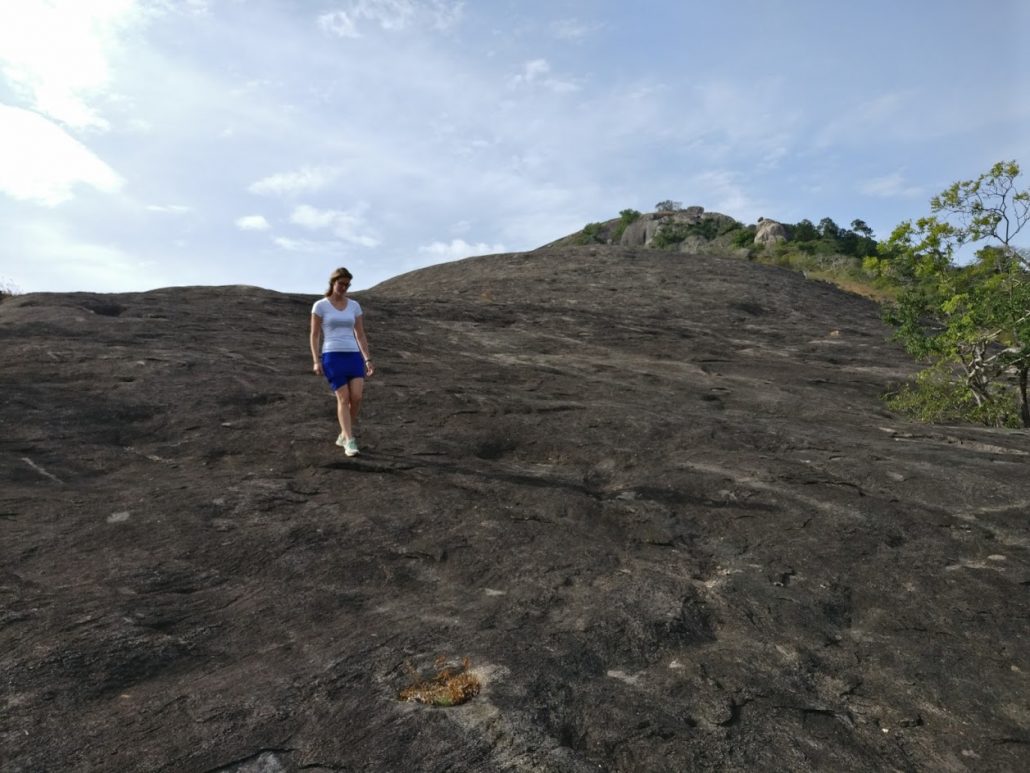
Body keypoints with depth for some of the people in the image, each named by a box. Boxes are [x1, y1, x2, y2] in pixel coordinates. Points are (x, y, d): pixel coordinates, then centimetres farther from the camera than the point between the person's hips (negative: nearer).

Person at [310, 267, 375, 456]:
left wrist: (368, 360, 5)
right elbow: (314, 336, 2)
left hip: (353, 356, 4)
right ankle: (350, 441, -9)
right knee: (344, 398, -14)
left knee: (357, 397, -11)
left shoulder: (354, 306, 13)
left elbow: (360, 335, 13)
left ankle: (344, 435, 10)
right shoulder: (320, 305, 2)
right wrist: (316, 361, -9)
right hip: (332, 357, -3)